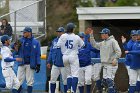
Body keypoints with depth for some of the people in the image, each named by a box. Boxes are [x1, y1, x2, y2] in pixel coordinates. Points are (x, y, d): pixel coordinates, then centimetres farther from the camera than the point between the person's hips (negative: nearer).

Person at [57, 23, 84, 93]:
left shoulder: (62, 36, -2)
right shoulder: (76, 37, -6)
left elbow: (58, 45, 0)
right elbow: (82, 45, 6)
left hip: (65, 57, 3)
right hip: (73, 56, -3)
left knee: (69, 74, 15)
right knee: (75, 74, -6)